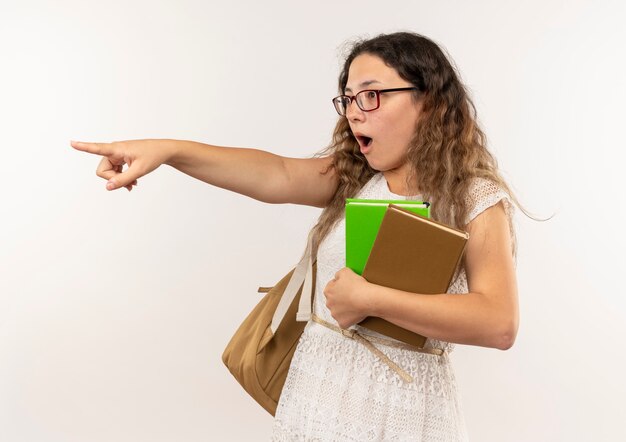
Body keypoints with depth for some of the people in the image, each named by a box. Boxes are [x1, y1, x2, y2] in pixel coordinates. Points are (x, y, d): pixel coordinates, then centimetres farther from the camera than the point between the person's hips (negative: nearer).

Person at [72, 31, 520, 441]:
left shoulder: (477, 201, -9)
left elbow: (499, 324, -22)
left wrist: (370, 298, -22)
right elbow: (279, 176, -13)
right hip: (314, 390, 4)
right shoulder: (352, 178, 6)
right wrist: (169, 150, -27)